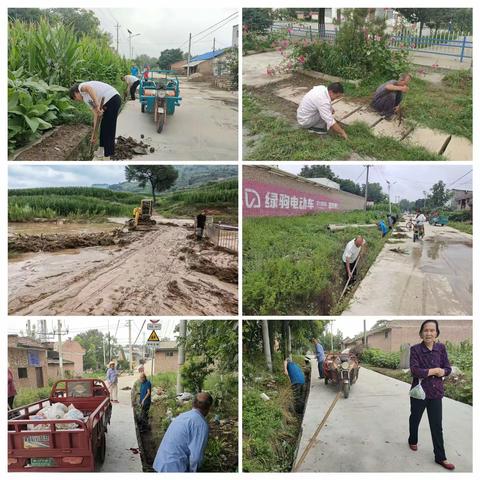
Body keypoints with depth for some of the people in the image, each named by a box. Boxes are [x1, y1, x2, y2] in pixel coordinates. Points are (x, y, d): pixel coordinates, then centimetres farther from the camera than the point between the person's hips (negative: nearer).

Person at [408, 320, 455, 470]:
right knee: (415, 419, 19)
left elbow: (448, 369, 0)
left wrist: (442, 372, -20)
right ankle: (413, 441, 44)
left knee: (437, 425, 7)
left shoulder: (441, 348, -3)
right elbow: (415, 371, -21)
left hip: (436, 392, 2)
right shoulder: (415, 349, -13)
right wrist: (434, 370, -17)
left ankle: (440, 457, 16)